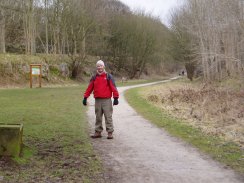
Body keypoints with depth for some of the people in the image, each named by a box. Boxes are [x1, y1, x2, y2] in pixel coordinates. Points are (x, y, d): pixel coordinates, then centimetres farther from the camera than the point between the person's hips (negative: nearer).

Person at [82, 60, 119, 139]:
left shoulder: (108, 76, -1)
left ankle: (110, 133, 3)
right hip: (97, 100, 4)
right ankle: (98, 132, 19)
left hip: (106, 100, -4)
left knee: (108, 117, -2)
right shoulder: (94, 77, 10)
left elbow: (113, 87, -5)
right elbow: (89, 88, 11)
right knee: (98, 117, 10)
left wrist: (116, 97, -11)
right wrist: (85, 97, 8)